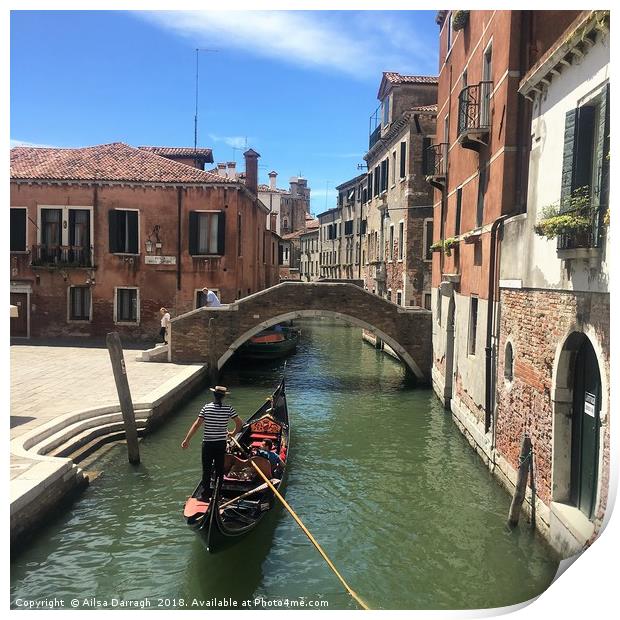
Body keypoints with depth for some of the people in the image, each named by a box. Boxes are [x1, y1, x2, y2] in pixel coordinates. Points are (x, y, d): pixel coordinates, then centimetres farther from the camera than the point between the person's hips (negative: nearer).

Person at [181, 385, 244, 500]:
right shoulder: (228, 409, -6)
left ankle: (206, 495, 10)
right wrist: (233, 433, 13)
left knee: (206, 470, 9)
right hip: (221, 444, 1)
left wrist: (187, 439, -8)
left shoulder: (206, 408, -9)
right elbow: (240, 423, -4)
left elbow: (197, 424, -11)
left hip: (207, 444, -1)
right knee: (219, 469, 13)